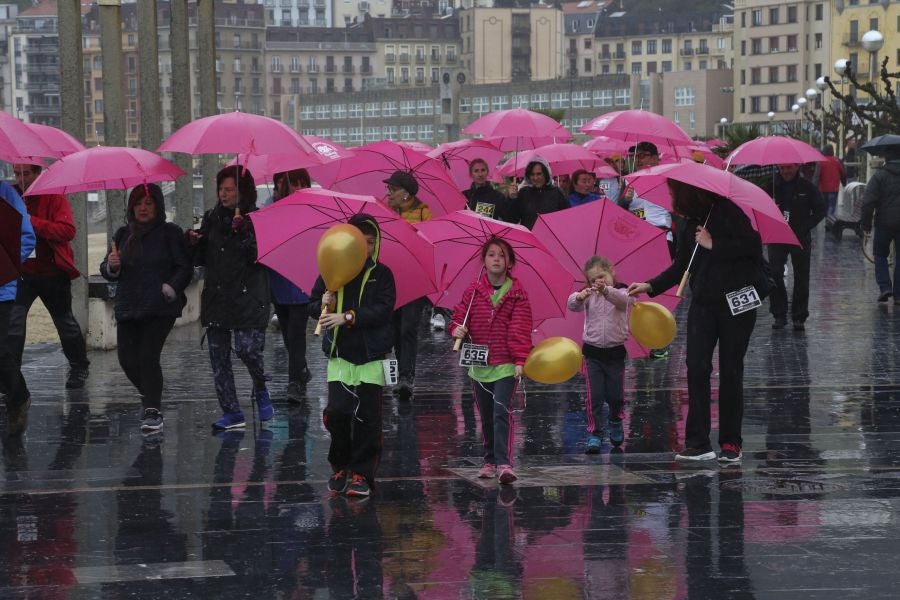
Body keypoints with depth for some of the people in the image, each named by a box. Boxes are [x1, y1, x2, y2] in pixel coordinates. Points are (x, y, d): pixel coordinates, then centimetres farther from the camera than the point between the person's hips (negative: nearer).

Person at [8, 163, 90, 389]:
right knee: (13, 320, -14)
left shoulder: (54, 197, -10)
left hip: (53, 272, -3)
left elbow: (68, 231, -23)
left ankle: (79, 368, 34)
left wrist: (33, 222, -30)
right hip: (23, 271, 3)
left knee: (65, 321, 14)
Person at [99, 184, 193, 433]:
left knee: (148, 356, -15)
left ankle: (152, 411, -9)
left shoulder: (170, 233, 1)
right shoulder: (124, 234, 15)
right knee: (127, 359, -1)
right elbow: (107, 271, 18)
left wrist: (169, 289, -14)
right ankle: (152, 400, 23)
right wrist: (112, 265, -4)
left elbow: (185, 268, -1)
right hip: (128, 308, 5)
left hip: (160, 309, -5)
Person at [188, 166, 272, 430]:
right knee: (218, 357, 2)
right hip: (216, 297, 5)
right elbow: (202, 260, 15)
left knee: (247, 348, -17)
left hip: (248, 298, -5)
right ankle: (232, 413, 9)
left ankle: (261, 390, 14)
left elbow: (260, 257, -14)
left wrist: (243, 232, -23)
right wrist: (195, 242, -4)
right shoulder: (212, 218, 11)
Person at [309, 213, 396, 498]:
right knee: (337, 411, -8)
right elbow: (313, 305, 13)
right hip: (339, 352, 1)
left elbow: (383, 309, -11)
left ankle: (361, 473, 9)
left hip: (372, 355, -1)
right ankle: (340, 466, 13)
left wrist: (348, 317, -20)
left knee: (367, 415, -1)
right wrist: (324, 304, -11)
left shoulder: (381, 274, 1)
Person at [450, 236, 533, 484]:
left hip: (506, 365, -4)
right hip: (479, 364, 4)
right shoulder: (474, 291, 5)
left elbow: (520, 329, -6)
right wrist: (457, 329, -14)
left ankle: (504, 463, -19)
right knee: (486, 416, 12)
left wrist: (520, 359, -14)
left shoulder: (517, 294, -2)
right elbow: (460, 315, 10)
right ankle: (490, 460, 23)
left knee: (502, 412, -15)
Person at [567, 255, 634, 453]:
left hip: (615, 352, 0)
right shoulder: (589, 296, 0)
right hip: (593, 352, 0)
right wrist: (579, 297, -43)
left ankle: (615, 422, 39)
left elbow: (625, 300, -28)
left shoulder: (620, 292, -4)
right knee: (594, 396, -5)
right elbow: (572, 305, -18)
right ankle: (594, 434, 0)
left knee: (615, 394, 11)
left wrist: (606, 290, -49)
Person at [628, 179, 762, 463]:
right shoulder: (688, 223, 12)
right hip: (703, 303, 5)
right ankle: (697, 443, -7)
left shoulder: (730, 211, -8)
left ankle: (731, 443, 9)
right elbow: (681, 266, 19)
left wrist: (713, 245, -14)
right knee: (697, 368, -6)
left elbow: (752, 246, -18)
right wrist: (651, 286, 11)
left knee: (730, 372, 1)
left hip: (736, 303, -5)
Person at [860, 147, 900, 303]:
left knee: (880, 254, 14)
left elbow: (868, 202, -12)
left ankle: (884, 286, -3)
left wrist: (865, 222, -3)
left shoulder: (879, 175, -7)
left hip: (884, 222, -2)